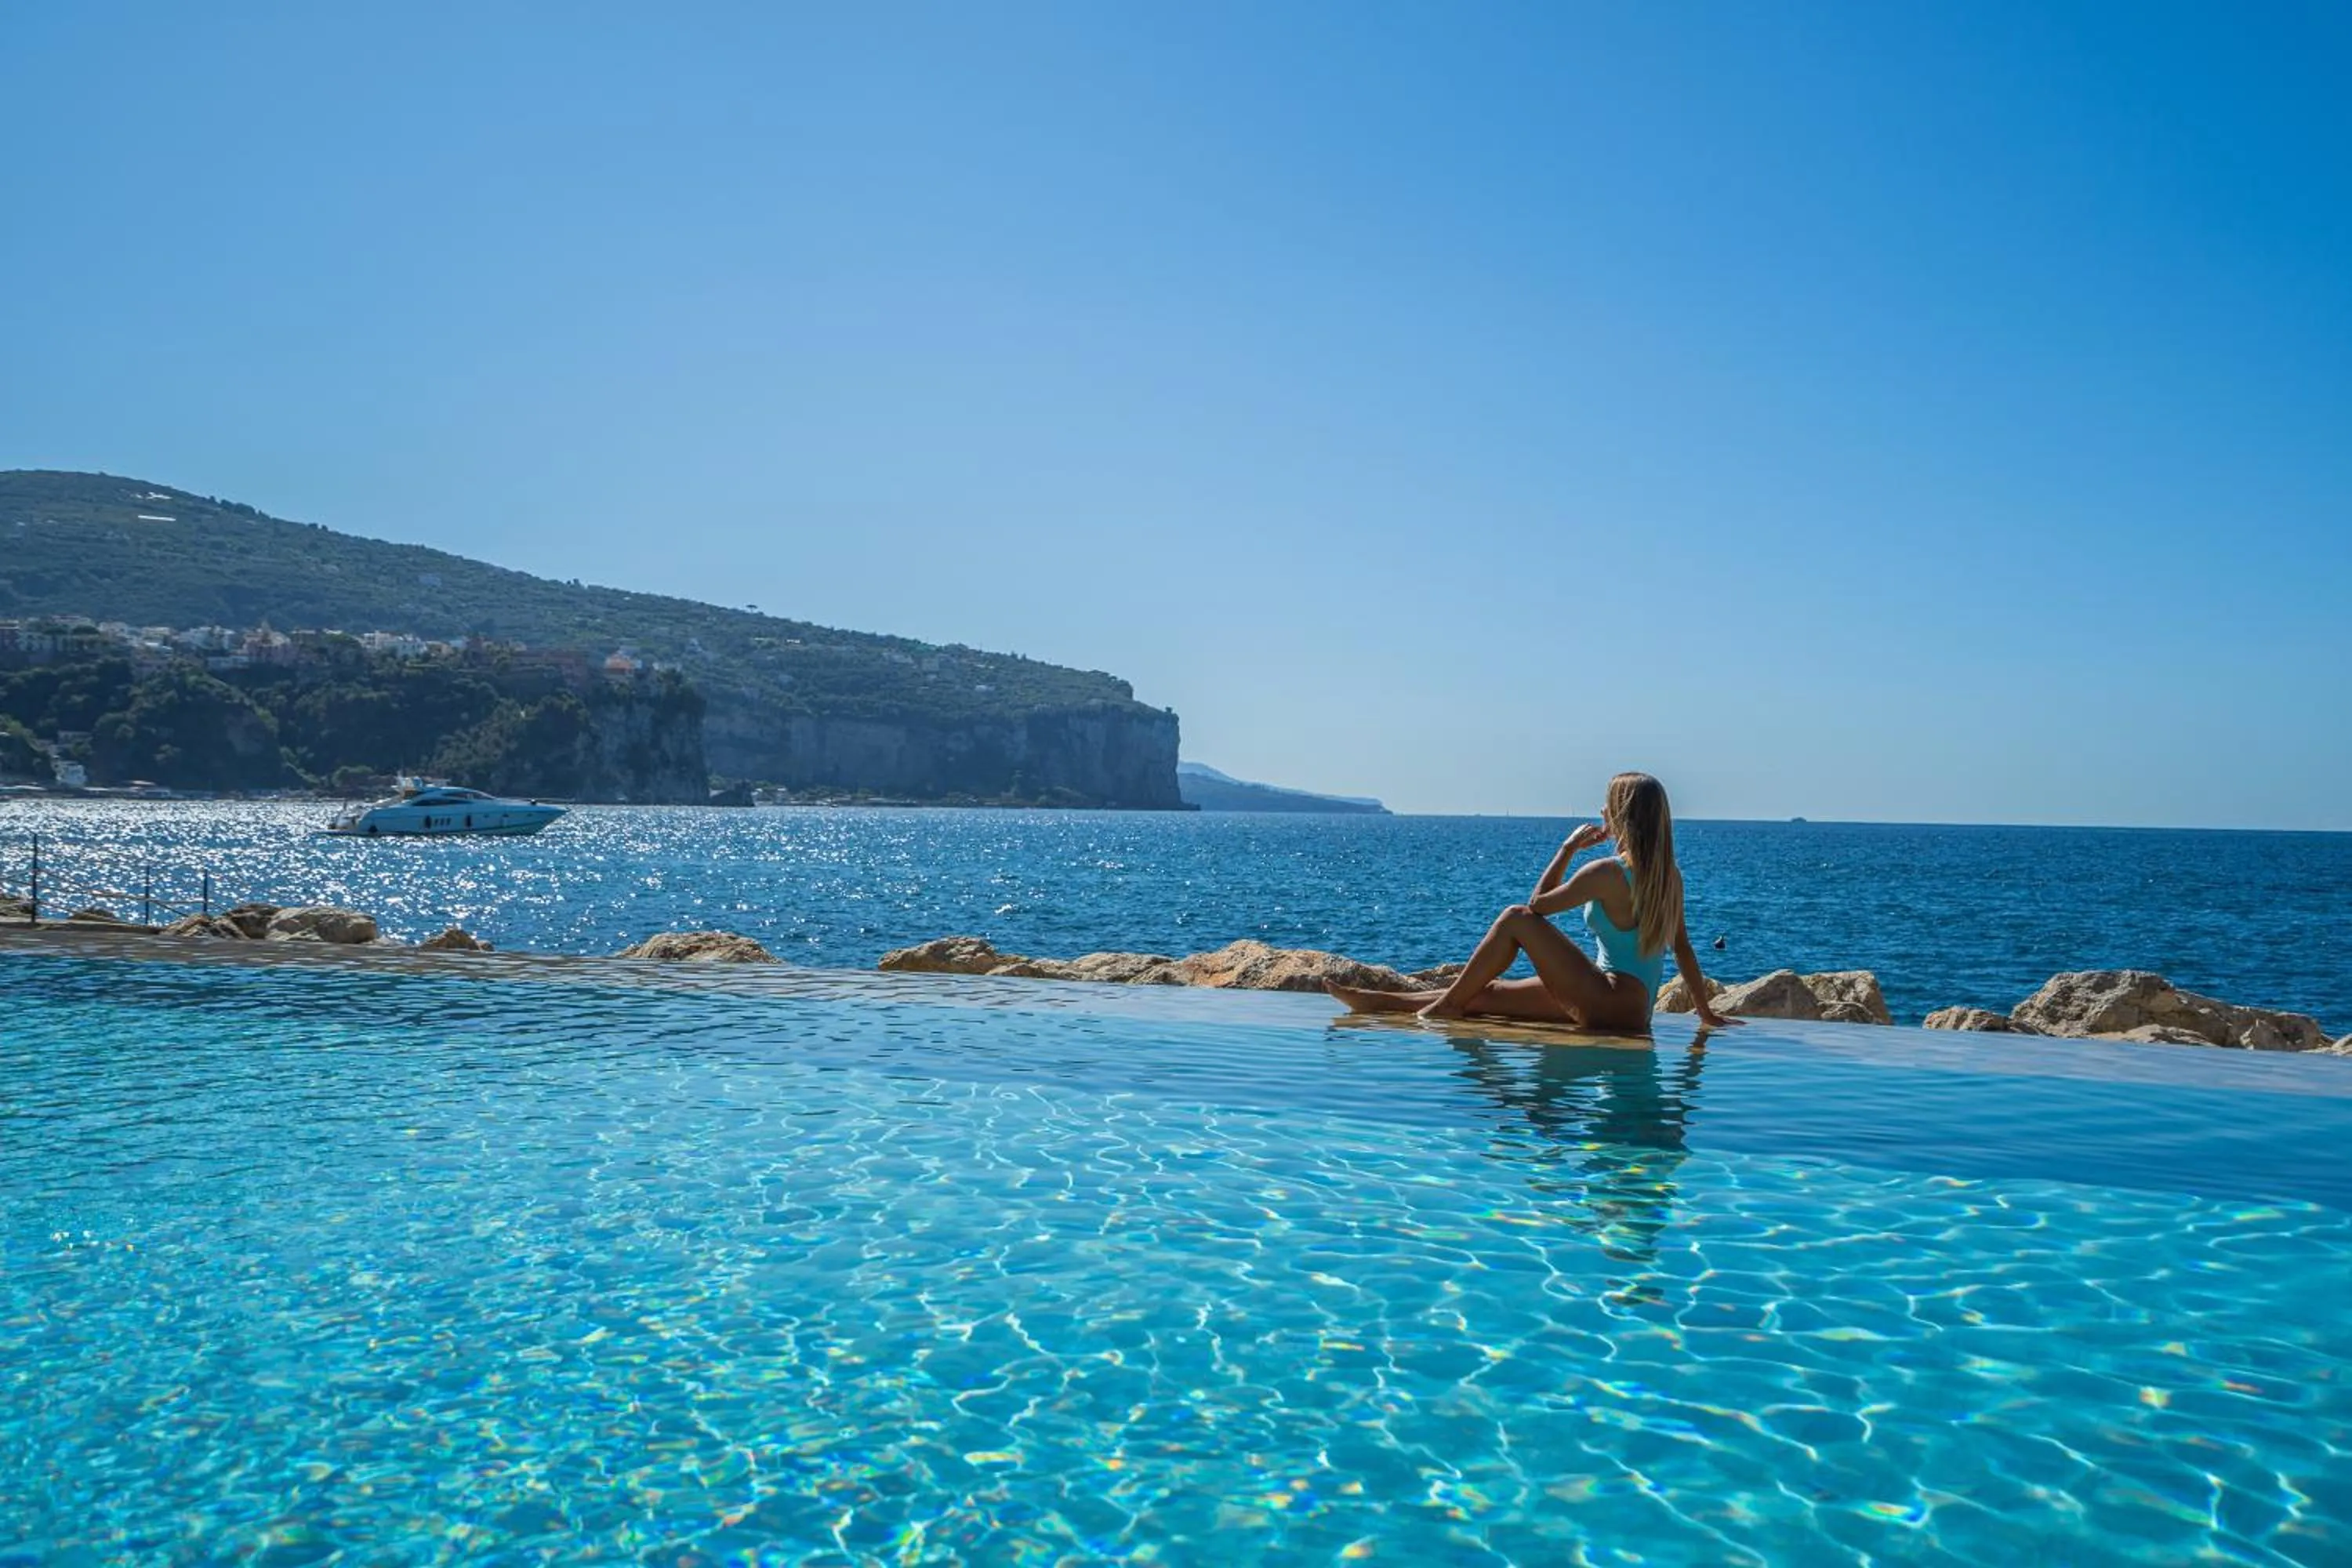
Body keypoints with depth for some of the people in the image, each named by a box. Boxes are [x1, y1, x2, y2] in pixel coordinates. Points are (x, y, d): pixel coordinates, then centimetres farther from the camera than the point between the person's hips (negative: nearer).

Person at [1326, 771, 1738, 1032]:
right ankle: (1379, 1002, 10)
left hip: (1610, 1003, -9)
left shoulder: (1608, 873, -15)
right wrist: (1707, 1013, 21)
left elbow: (1538, 904, -4)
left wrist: (1568, 849, 4)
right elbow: (1683, 947, 14)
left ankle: (1449, 1004, -1)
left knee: (1517, 919, -6)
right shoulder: (1670, 875, 9)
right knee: (1486, 994, 8)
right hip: (1634, 1007, 9)